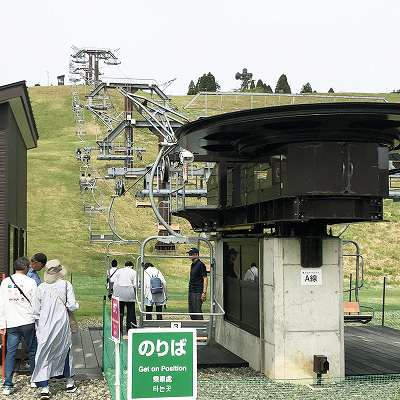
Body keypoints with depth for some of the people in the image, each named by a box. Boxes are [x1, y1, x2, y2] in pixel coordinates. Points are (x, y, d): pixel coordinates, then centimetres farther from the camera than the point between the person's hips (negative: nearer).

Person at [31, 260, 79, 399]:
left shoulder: (41, 287, -3)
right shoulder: (66, 285, -7)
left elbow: (36, 311, 2)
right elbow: (73, 306, -10)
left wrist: (39, 327, 15)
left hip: (45, 326, 0)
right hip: (62, 325, 0)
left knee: (44, 355, 5)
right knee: (66, 352, 18)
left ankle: (44, 388, -3)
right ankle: (70, 383, 31)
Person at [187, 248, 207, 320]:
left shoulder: (200, 265, -10)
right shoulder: (192, 265, 17)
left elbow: (205, 279, -14)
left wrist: (204, 292, -20)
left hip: (197, 292, -9)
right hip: (191, 292, 9)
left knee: (197, 312, -9)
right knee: (191, 312, 12)